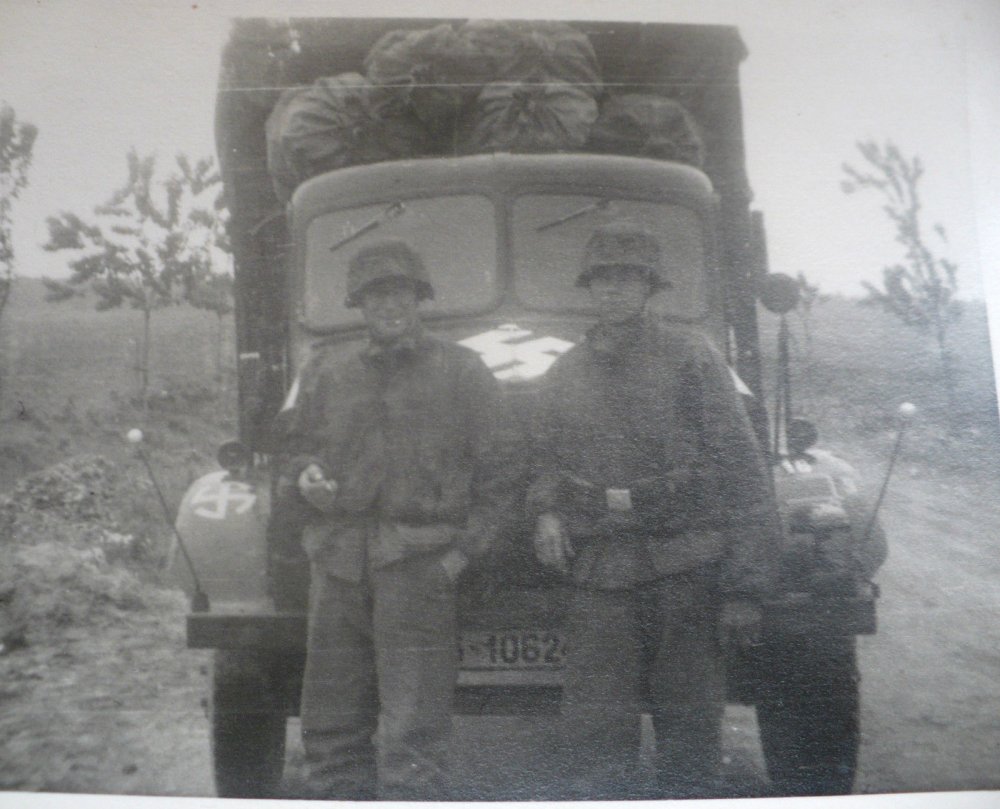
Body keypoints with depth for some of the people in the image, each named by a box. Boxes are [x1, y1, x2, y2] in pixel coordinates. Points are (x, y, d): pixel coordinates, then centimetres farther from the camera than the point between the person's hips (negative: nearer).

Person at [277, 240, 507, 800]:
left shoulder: (462, 370, 7)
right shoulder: (326, 374, 16)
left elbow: (495, 472, 4)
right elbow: (296, 445, 26)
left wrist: (465, 549, -6)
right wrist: (303, 475, 2)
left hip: (420, 564, -4)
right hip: (338, 564, 4)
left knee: (411, 739, -6)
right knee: (331, 727, 9)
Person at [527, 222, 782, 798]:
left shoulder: (691, 358, 1)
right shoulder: (567, 373, 13)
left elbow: (744, 474, -2)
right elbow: (548, 458, 24)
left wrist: (745, 589, -7)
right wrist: (546, 510, 1)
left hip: (686, 573, -2)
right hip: (599, 577, 3)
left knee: (690, 730, 5)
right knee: (594, 732, 1)